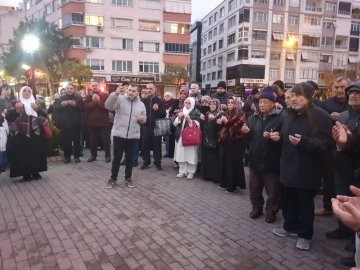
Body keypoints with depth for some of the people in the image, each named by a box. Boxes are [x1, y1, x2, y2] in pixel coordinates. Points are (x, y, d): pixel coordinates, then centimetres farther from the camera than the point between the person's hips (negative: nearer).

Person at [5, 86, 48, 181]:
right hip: (22, 134, -3)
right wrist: (16, 109, -23)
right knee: (24, 154, -5)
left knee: (36, 152, 3)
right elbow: (8, 117, -9)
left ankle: (36, 172, 13)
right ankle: (26, 174, 3)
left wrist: (37, 109, -15)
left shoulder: (35, 103, 13)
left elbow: (44, 115, 1)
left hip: (35, 133, 3)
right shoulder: (16, 103, 3)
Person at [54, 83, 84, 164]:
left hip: (76, 123, -1)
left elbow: (82, 108, -6)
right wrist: (61, 105, -17)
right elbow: (55, 108, 2)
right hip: (65, 123, 2)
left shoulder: (78, 98, 2)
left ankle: (77, 156, 16)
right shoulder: (60, 98, 8)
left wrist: (75, 105, -21)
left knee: (76, 140, 5)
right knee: (66, 141, 6)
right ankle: (67, 156, 18)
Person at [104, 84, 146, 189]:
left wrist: (142, 119, -8)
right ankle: (113, 178, 19)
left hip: (133, 136, 3)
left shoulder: (141, 104, 8)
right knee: (117, 157, 4)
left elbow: (144, 119, 16)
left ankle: (128, 178, 26)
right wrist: (115, 94, -29)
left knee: (130, 158, 12)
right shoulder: (120, 99, -3)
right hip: (119, 134, -3)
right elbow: (108, 106, -19)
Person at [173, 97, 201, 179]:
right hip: (181, 136, 4)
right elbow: (175, 123, 9)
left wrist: (189, 120, -21)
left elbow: (197, 125, -8)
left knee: (191, 154, -3)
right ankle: (182, 171, 15)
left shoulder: (196, 113, 0)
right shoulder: (181, 111, 13)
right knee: (181, 154, 4)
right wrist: (179, 117, -9)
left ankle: (191, 172, 8)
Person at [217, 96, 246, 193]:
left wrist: (227, 122, -17)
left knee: (234, 163, -2)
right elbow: (222, 126, 20)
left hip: (236, 142, -6)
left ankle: (233, 186, 7)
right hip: (226, 141, 6)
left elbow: (238, 127, -17)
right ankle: (225, 182, 23)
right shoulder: (226, 113, 15)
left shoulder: (240, 114, -5)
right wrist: (220, 122, -1)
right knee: (225, 162, 10)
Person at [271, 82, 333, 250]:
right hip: (289, 167, 7)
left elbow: (325, 144, -18)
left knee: (305, 204, 7)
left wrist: (303, 141, -31)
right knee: (288, 200, 18)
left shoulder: (320, 116, -13)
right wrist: (278, 137, 1)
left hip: (307, 170, -7)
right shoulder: (290, 115, 11)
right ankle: (290, 227, 37)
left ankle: (305, 235, 24)